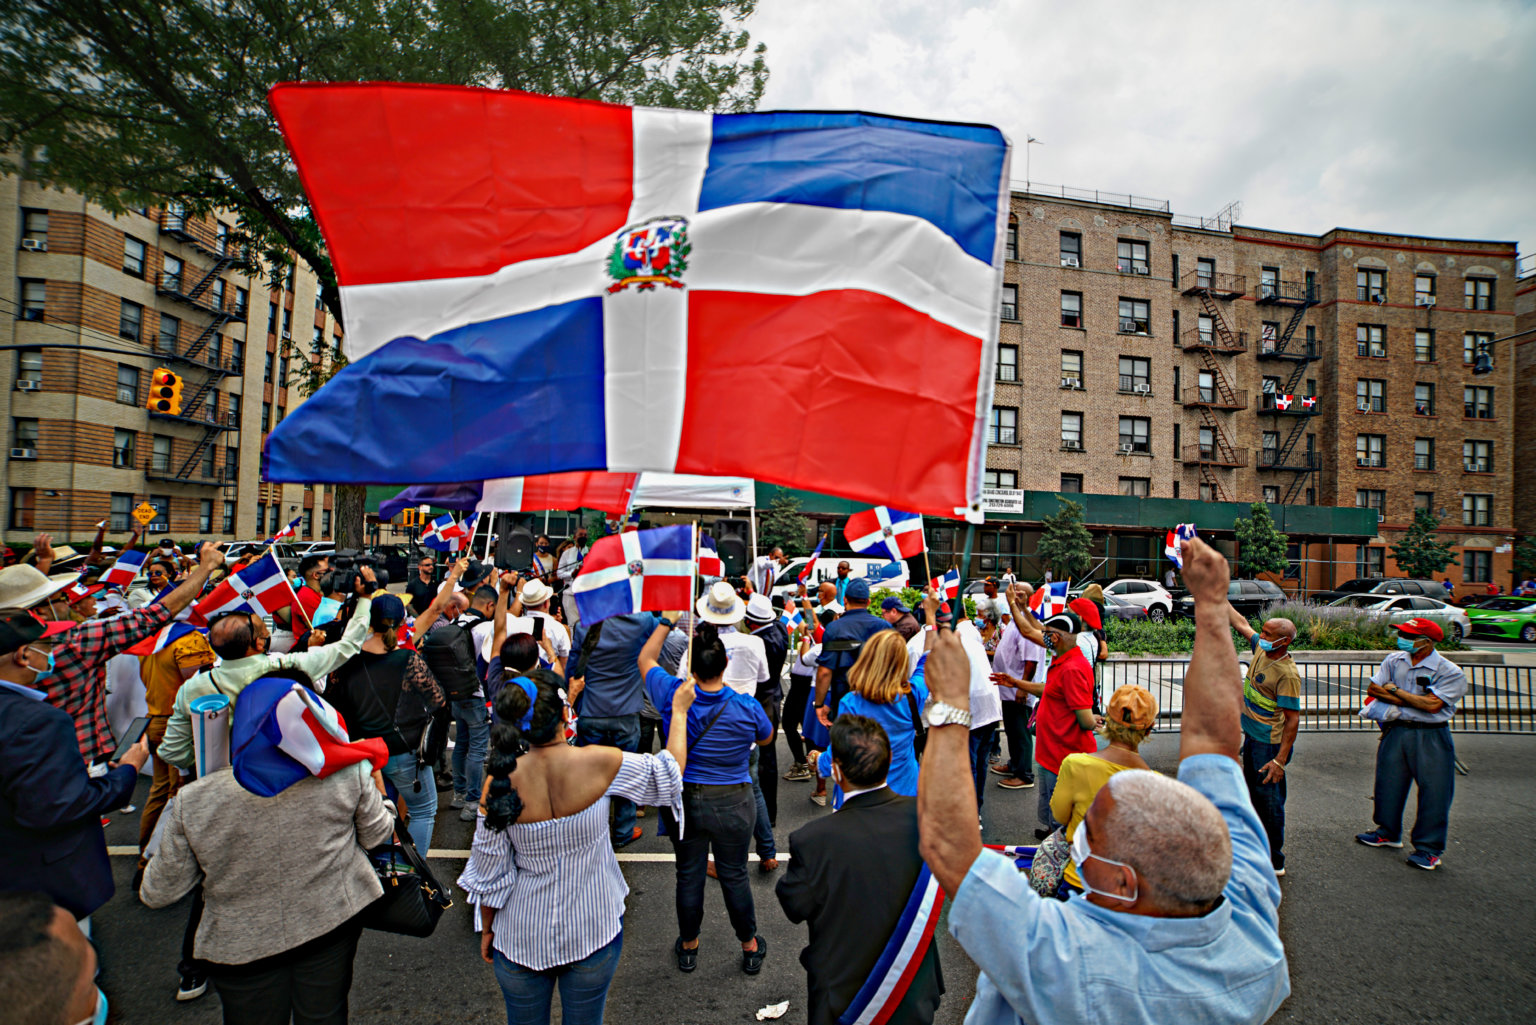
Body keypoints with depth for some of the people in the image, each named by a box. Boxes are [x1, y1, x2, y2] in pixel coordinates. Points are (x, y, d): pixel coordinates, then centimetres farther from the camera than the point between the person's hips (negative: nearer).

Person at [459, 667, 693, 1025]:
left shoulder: (500, 782, -20)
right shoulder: (598, 763, -23)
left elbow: (490, 871, -9)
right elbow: (671, 772, -8)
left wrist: (488, 929, 9)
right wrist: (679, 710, 5)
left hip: (521, 938, 1)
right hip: (593, 933, -1)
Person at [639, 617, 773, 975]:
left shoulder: (673, 695, -18)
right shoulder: (746, 707, -20)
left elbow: (645, 659, 1)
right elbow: (766, 737, 4)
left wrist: (666, 621, 8)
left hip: (684, 800, 1)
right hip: (733, 803, -1)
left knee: (689, 875, 19)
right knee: (734, 875, 17)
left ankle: (688, 947, 40)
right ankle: (750, 947, 37)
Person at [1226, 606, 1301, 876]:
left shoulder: (1287, 673, -23)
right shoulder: (1261, 649, 0)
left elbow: (1293, 719, -23)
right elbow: (1242, 625, 17)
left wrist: (1280, 760, -24)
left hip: (1270, 744, -9)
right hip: (1252, 736, 9)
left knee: (1269, 800, 0)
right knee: (1254, 795, 20)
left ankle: (1275, 862, 11)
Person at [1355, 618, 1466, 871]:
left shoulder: (1450, 672, -12)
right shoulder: (1394, 660, 3)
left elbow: (1432, 705, -20)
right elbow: (1372, 688, 1)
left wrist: (1395, 690, -11)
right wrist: (1404, 700, -13)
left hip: (1430, 737, -4)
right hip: (1396, 731, 5)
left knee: (1433, 791, 1)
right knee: (1388, 783, 12)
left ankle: (1428, 848, 16)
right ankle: (1388, 833, 30)